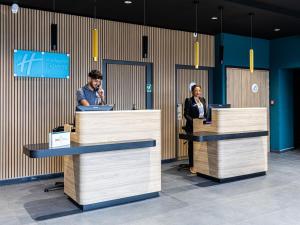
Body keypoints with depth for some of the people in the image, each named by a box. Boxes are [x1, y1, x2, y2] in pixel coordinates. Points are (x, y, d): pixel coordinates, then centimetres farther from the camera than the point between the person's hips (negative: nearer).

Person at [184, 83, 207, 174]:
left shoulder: (203, 100, 12)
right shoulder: (189, 100, -5)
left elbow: (205, 112, 17)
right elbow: (186, 114, -9)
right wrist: (193, 121, -20)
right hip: (192, 126, -5)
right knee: (192, 145, 0)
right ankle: (192, 166, 7)